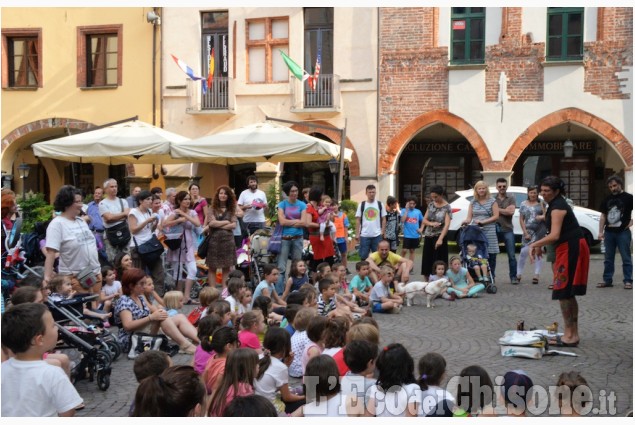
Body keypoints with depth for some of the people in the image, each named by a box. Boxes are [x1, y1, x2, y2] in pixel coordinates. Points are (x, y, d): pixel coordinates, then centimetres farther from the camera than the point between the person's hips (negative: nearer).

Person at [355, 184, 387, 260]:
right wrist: (357, 234, -2)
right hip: (364, 235, 0)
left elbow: (383, 219, 7)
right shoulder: (362, 205, 2)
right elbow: (358, 221, 4)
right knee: (363, 256, 4)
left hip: (377, 235, 0)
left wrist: (382, 232, -2)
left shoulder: (380, 204, 4)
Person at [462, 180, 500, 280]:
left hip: (489, 231, -2)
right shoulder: (473, 202, 15)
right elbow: (469, 217, 10)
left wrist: (483, 221, -11)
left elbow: (496, 216, -1)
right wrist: (466, 221, -13)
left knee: (490, 255, -3)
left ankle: (491, 278, 5)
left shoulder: (492, 201, 5)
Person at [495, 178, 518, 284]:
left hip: (507, 230, -1)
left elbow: (511, 211, -10)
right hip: (495, 230, 1)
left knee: (511, 255, 0)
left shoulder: (511, 198, 4)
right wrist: (505, 210, -8)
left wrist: (498, 209, -6)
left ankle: (513, 276, 9)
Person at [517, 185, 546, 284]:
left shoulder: (541, 203, 4)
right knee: (524, 251, -7)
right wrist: (525, 233, -3)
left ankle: (536, 275, 6)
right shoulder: (523, 204, 6)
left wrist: (542, 217, -18)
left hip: (540, 230, 0)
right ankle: (519, 274, 2)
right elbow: (521, 219, 4)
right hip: (528, 231, 0)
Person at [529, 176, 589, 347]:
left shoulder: (557, 207, -16)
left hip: (571, 249, -11)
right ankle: (573, 334, 20)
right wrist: (540, 245, 14)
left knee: (564, 292, -7)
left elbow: (554, 235, -25)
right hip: (569, 249, 11)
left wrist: (534, 244, -16)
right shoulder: (556, 204, 16)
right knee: (568, 293, 14)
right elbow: (555, 233, 24)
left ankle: (569, 336, -5)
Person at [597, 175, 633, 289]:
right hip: (609, 232, 5)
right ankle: (607, 280, 16)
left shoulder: (628, 198, -1)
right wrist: (601, 231, 10)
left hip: (623, 232, -5)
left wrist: (630, 223, -11)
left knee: (626, 258, -1)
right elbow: (603, 216, 16)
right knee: (608, 258, 10)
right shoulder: (607, 199, 13)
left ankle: (628, 281, 3)